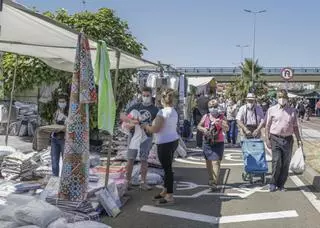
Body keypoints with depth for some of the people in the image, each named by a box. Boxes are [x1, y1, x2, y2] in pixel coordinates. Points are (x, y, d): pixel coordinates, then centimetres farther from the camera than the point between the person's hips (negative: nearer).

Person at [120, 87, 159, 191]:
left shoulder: (154, 109, 2)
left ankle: (143, 182, 14)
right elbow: (122, 116, -2)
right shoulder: (136, 106, 3)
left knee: (144, 160, 5)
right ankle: (128, 181, 12)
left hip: (147, 137, 0)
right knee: (131, 159, 2)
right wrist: (131, 121, -21)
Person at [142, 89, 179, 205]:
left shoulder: (163, 112, -17)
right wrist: (150, 127, 15)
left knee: (167, 168, -4)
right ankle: (165, 192, 29)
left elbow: (155, 129, -19)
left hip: (165, 143, -9)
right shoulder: (174, 111, 11)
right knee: (167, 167, 17)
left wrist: (146, 126, 0)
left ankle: (170, 197, 2)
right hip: (173, 141, 9)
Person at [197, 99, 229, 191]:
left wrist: (220, 124, -28)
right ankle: (211, 178, 33)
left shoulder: (221, 117, 0)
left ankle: (215, 183, -12)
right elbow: (199, 126, 10)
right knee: (208, 161, 12)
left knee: (216, 162, -11)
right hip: (207, 142, 3)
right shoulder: (206, 116, 8)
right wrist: (203, 129, -12)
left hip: (218, 143, -3)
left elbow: (227, 129, -8)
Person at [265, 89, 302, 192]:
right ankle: (273, 183, 7)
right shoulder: (272, 110, 3)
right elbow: (268, 126, 4)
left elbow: (295, 127, 12)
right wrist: (267, 139, -2)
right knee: (277, 162, -9)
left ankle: (281, 184, 19)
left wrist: (299, 139, 7)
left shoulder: (292, 111, 8)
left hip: (288, 139, 3)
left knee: (286, 164, 6)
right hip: (276, 139, -2)